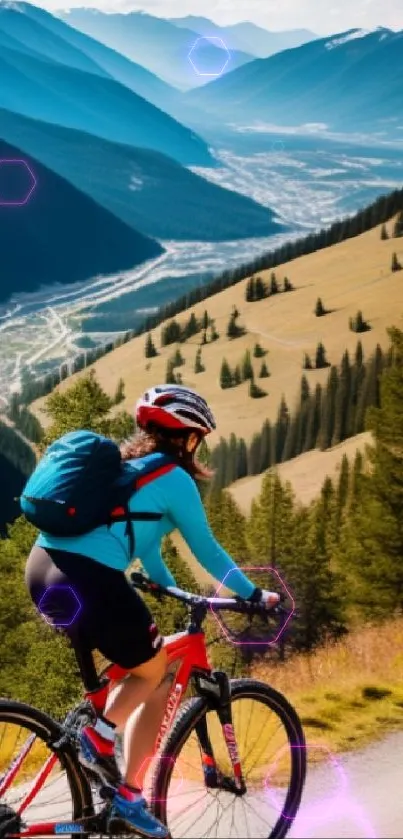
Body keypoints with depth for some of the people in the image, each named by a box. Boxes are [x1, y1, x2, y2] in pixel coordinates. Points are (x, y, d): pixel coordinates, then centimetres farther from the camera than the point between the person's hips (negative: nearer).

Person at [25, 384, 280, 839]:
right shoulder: (175, 479, 1)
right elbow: (207, 551, 8)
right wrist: (254, 595, 21)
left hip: (42, 566, 8)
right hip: (89, 581, -8)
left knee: (132, 667, 26)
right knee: (157, 676, 13)